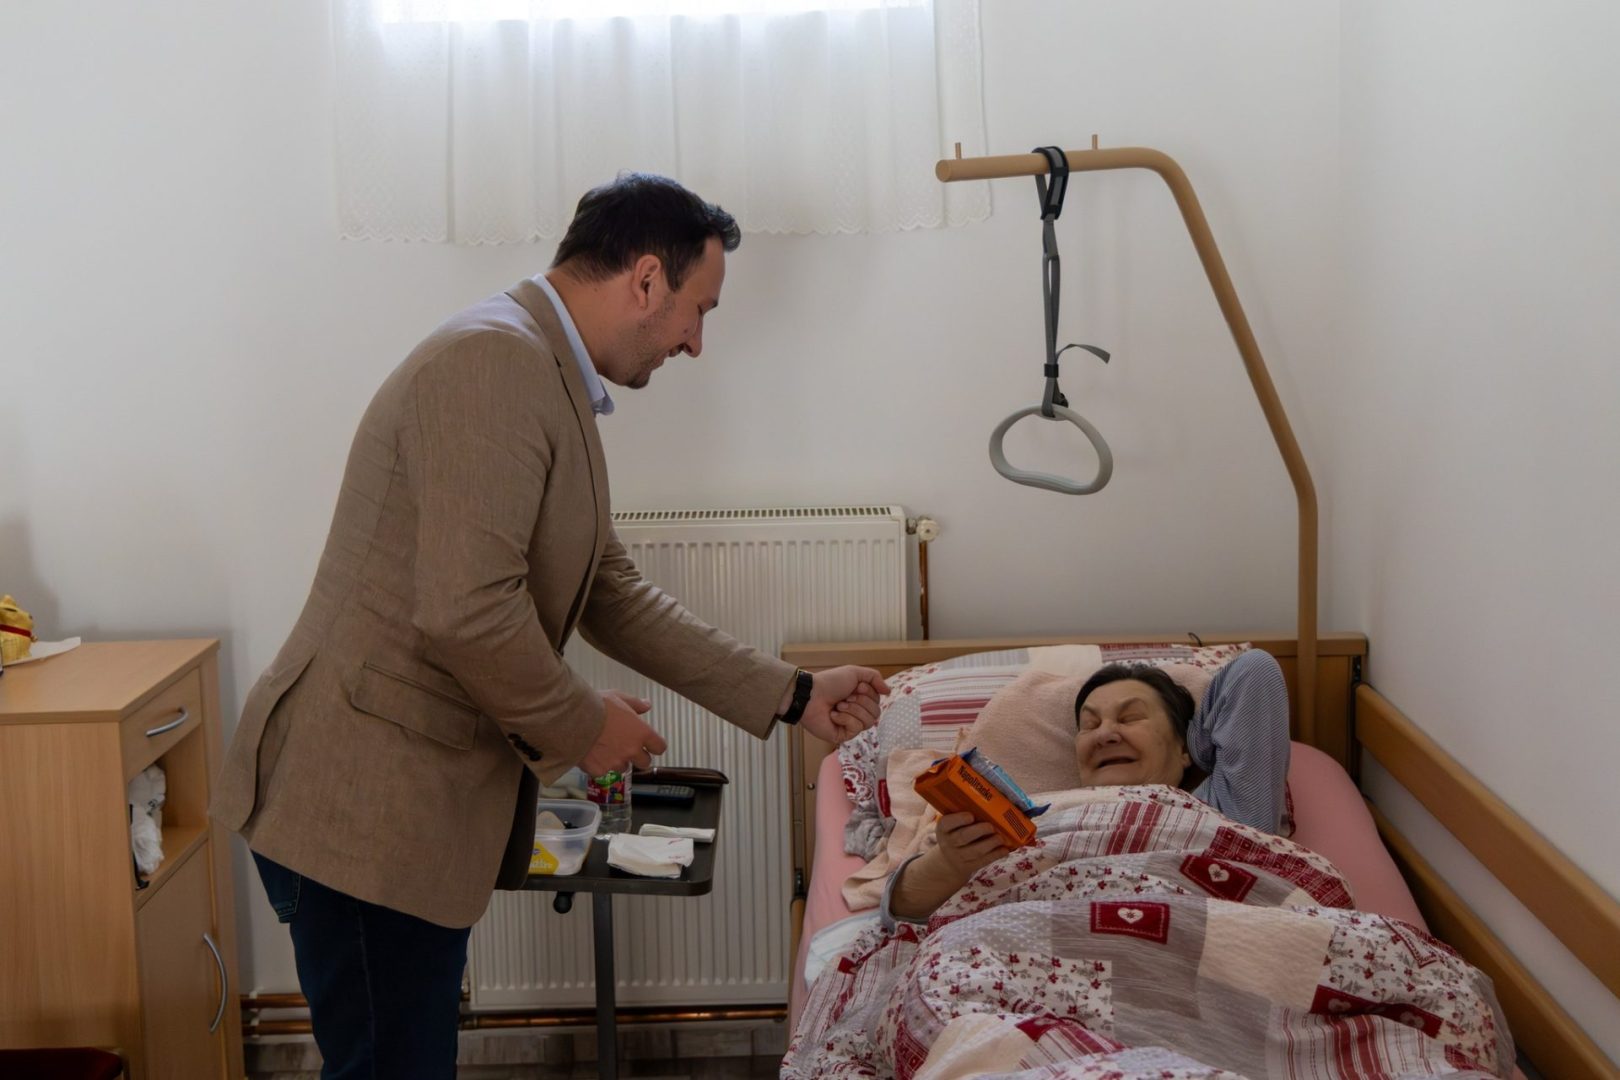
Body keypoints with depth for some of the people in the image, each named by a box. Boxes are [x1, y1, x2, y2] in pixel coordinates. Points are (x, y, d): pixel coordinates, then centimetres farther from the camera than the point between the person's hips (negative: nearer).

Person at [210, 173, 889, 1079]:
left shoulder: (550, 379, 14)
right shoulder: (496, 359, -18)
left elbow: (612, 594, 18)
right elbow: (467, 612, -27)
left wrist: (793, 697, 18)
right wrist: (583, 726, -10)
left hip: (414, 806, 10)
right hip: (365, 808, -10)